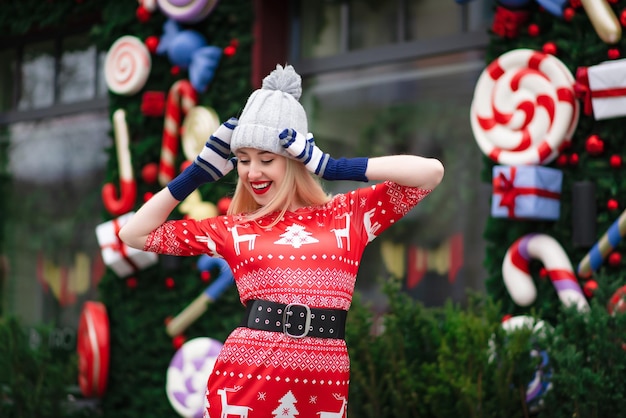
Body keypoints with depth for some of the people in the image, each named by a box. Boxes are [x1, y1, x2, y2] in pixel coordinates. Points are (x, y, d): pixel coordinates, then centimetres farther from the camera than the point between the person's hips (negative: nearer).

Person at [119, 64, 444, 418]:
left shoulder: (348, 215, 7)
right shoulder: (233, 230, 10)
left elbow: (432, 172, -1)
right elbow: (135, 234, 14)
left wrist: (331, 166, -2)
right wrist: (199, 173, 10)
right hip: (244, 384, 0)